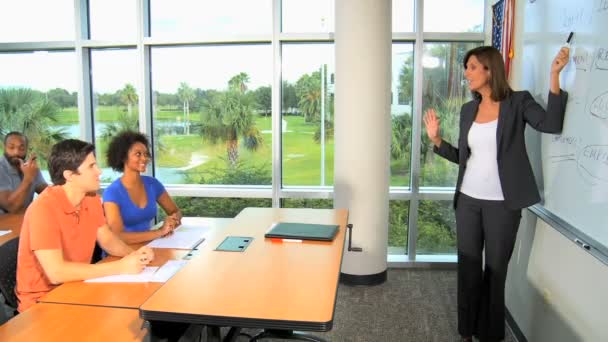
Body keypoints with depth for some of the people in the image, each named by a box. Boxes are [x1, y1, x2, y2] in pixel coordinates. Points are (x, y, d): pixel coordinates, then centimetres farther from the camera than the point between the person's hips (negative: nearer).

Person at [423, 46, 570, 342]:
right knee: (467, 267, 11)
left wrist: (554, 76, -26)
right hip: (468, 200, 4)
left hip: (502, 203, -4)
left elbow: (552, 124, -22)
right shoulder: (468, 110, 8)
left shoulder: (518, 102, -4)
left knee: (496, 269, 9)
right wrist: (437, 140, 0)